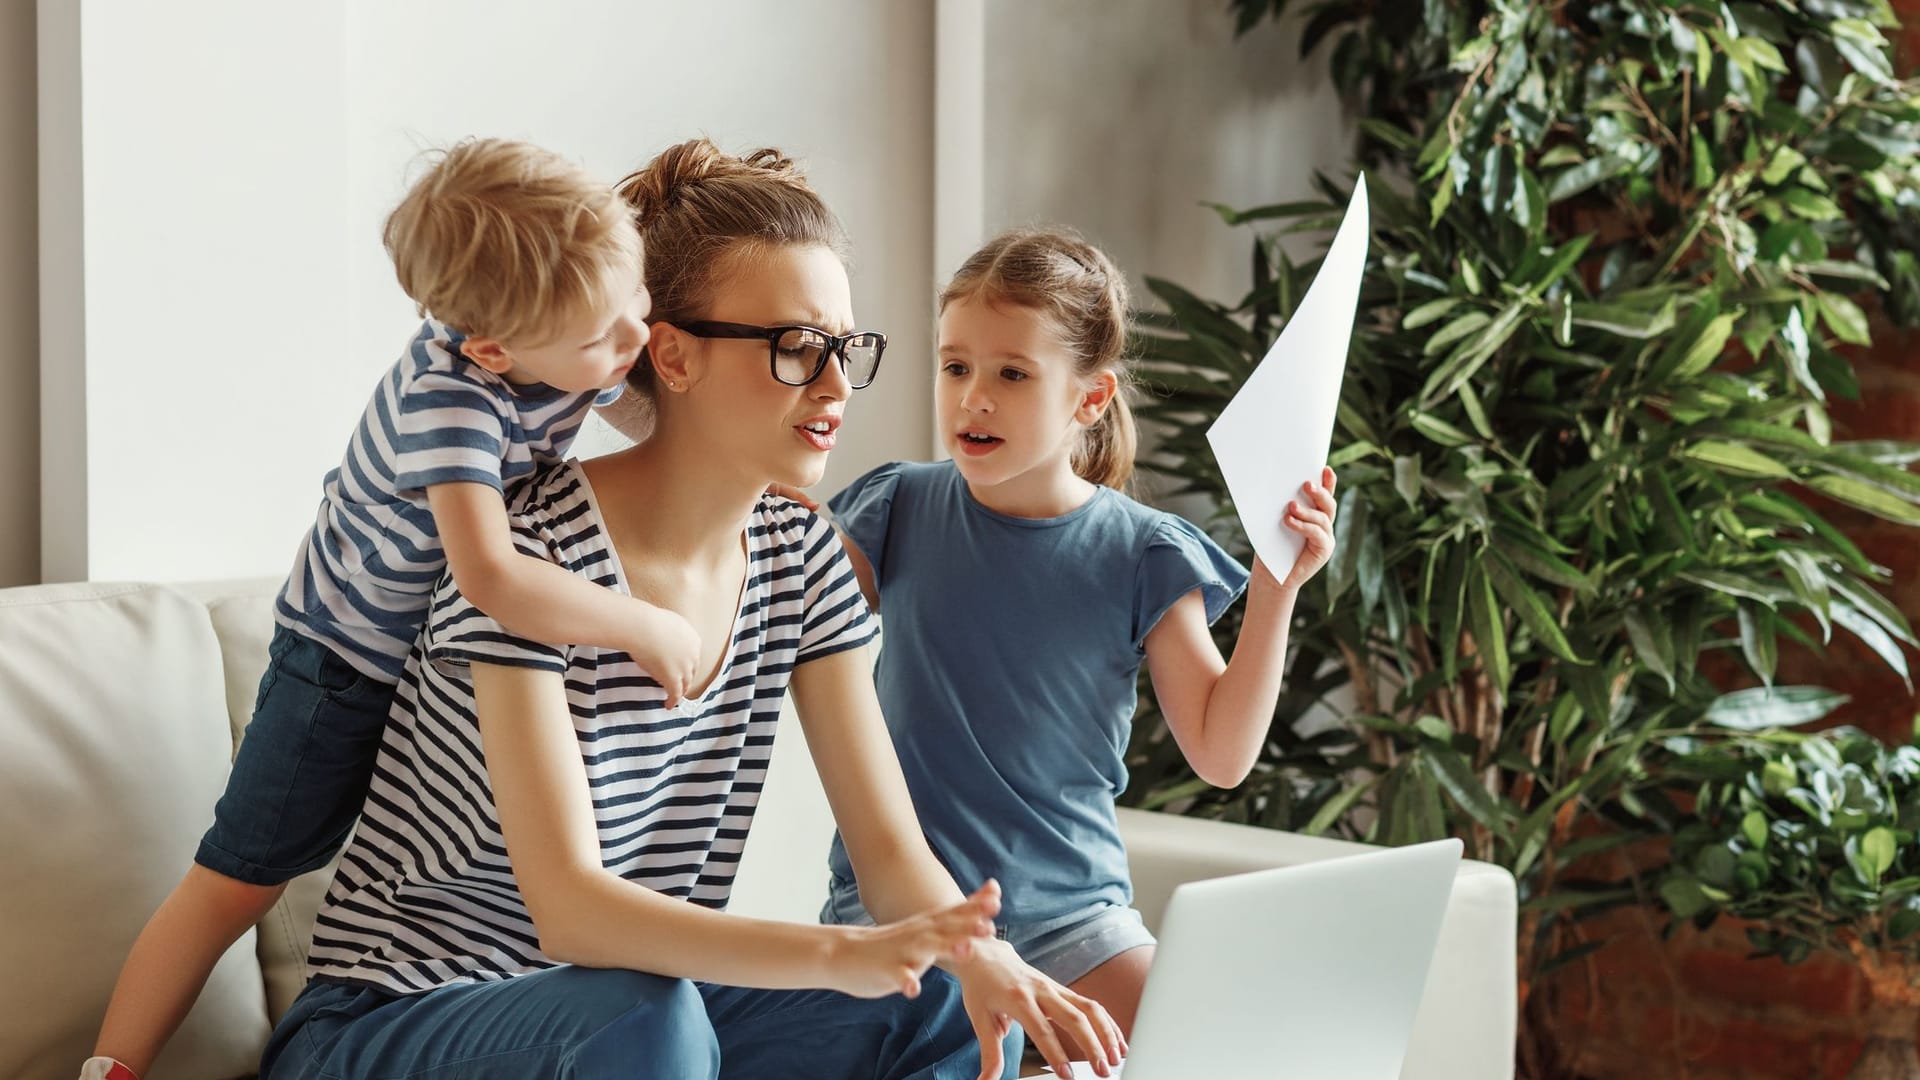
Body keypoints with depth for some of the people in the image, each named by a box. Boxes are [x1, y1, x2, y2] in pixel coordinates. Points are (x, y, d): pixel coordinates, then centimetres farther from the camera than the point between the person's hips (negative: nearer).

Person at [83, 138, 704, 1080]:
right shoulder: (450, 396, -37)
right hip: (350, 658, -6)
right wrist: (647, 629, -42)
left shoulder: (585, 348, -14)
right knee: (239, 880, 1)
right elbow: (489, 577, -51)